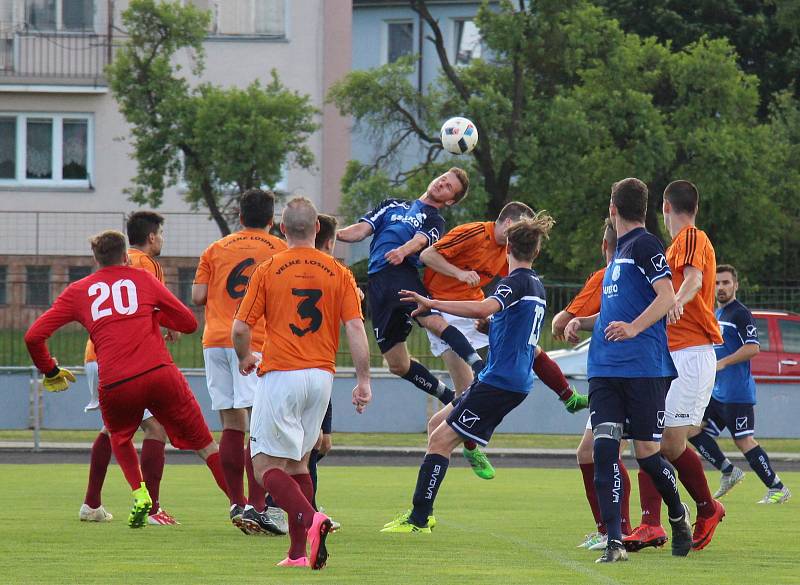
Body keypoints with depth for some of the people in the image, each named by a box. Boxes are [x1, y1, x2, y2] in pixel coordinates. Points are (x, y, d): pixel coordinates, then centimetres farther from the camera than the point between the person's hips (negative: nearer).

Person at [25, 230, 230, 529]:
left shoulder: (77, 291, 17)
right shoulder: (142, 278, 15)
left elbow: (34, 336, 11)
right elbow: (189, 322, 17)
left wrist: (50, 372, 25)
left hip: (114, 385, 1)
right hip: (160, 373, -1)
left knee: (121, 439, 30)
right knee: (205, 444, 9)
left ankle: (139, 494, 8)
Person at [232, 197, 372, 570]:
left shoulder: (268, 270, -2)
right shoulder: (338, 273, 5)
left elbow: (240, 329, -1)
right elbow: (355, 328, -2)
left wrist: (244, 358, 19)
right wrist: (363, 381, 1)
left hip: (281, 375, -4)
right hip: (321, 378, 4)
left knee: (267, 465, -3)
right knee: (298, 463, 15)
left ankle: (309, 519, -29)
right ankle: (298, 551, 6)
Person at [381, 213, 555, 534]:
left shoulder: (516, 281, -14)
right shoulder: (536, 285, 16)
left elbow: (484, 308, -34)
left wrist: (433, 304, -34)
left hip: (500, 382, -10)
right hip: (517, 381, 10)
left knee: (441, 439, -9)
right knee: (439, 422, 18)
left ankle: (418, 520, -11)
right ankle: (421, 513, 17)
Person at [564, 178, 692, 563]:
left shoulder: (644, 245, -6)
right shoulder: (619, 252, 21)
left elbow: (667, 297, -16)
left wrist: (632, 328, -29)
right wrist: (583, 323, 14)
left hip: (645, 369, -7)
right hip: (605, 369, 7)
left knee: (646, 451, -1)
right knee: (604, 446, -8)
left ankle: (679, 515, 27)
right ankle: (614, 542, -11)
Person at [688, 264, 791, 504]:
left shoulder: (740, 314, -10)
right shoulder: (714, 314, 18)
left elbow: (753, 348, -19)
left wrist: (722, 363, -21)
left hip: (737, 392, -9)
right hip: (716, 392, 9)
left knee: (743, 440, -11)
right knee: (693, 430, 5)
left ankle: (777, 488, -5)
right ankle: (728, 472, 13)